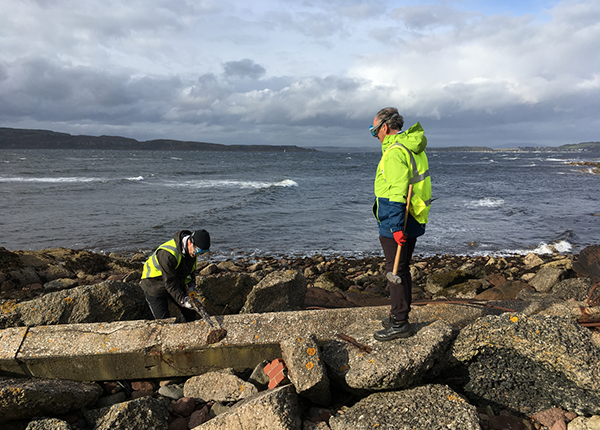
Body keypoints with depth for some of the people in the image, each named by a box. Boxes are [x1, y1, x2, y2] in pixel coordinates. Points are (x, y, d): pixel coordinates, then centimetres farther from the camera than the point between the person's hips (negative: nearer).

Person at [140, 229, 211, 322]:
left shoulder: (192, 251, -11)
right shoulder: (168, 253, -36)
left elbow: (190, 269, 10)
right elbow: (169, 282, -31)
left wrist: (191, 285, -3)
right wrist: (183, 300, -34)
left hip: (177, 284, 7)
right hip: (155, 286, -7)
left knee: (190, 313, 8)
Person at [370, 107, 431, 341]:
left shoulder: (394, 152, -18)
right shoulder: (414, 147, 13)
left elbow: (397, 193, -24)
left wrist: (396, 226, -24)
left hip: (396, 223, -10)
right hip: (412, 221, 10)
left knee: (396, 271, -1)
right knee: (402, 270, 18)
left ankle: (399, 324, 9)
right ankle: (399, 317, 30)